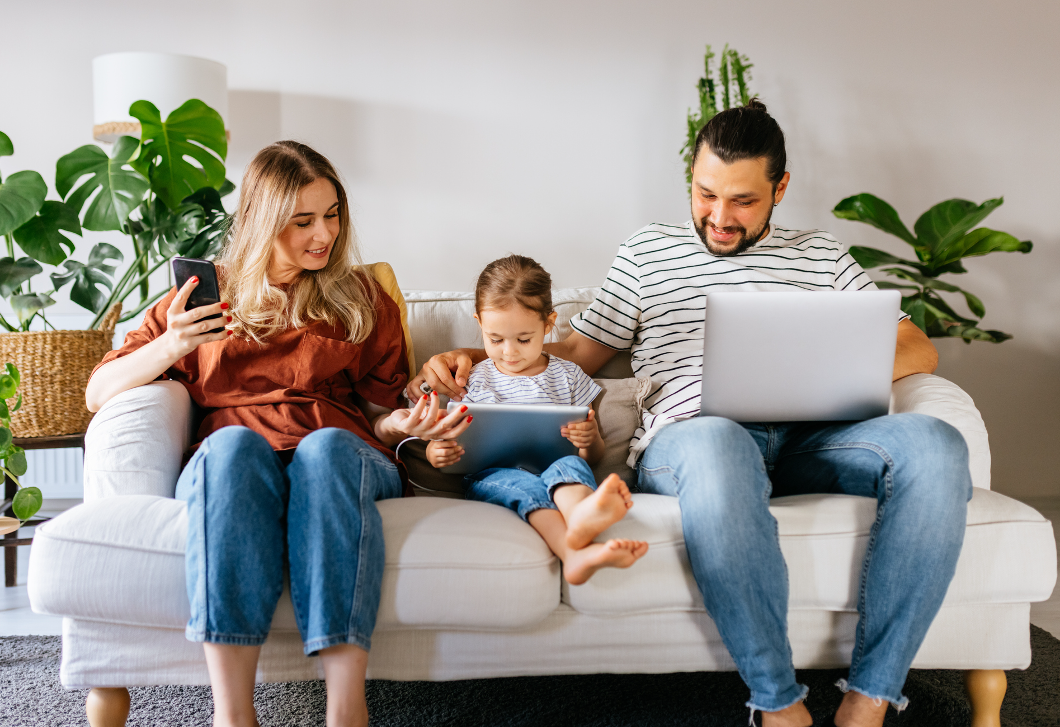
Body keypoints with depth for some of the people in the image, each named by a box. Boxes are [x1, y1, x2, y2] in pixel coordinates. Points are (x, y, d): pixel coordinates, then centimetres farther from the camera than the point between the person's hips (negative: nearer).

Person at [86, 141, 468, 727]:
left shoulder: (363, 299, 21)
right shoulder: (203, 296, 20)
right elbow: (97, 393, 16)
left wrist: (400, 425, -5)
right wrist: (168, 346, -4)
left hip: (340, 458, 0)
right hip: (227, 467, 0)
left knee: (325, 446, -36)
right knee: (234, 444, -36)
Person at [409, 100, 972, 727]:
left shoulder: (821, 257, 25)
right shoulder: (647, 254, 23)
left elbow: (919, 350, 19)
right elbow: (576, 355, 24)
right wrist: (473, 362, 8)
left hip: (809, 439, 3)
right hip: (688, 437, -2)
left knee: (934, 442, -30)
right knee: (716, 443, -42)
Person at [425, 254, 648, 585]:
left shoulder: (567, 376, 16)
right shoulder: (473, 381, 15)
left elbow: (594, 457, 15)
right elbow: (447, 441, 17)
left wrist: (591, 440, -11)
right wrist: (436, 452, -9)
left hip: (552, 467, 1)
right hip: (491, 475, 0)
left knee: (570, 465, -34)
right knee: (520, 483, -36)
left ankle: (581, 516, -70)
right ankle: (575, 553, -63)